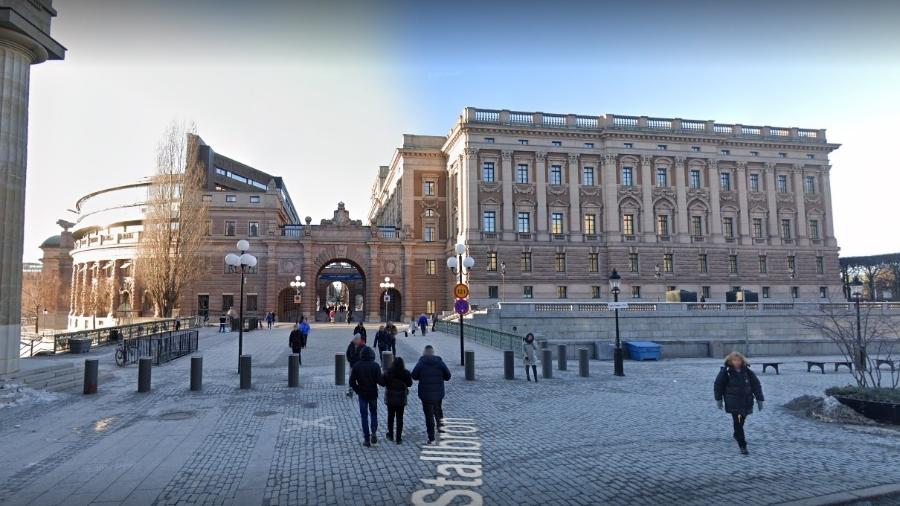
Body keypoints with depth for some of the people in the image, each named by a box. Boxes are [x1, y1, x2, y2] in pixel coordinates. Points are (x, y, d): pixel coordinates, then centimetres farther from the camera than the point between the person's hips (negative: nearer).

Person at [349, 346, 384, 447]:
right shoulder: (375, 366, -11)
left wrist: (357, 390, 7)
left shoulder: (356, 366, -6)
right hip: (373, 393, 0)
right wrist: (384, 382, 6)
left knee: (364, 416, 9)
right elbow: (380, 381, -15)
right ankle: (373, 432, -3)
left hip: (362, 394, 0)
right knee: (373, 413, 17)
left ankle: (367, 439, 9)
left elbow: (352, 382, -6)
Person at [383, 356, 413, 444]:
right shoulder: (406, 373, -15)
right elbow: (409, 384, -2)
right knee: (399, 418, 9)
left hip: (390, 399, 0)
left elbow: (383, 383, -8)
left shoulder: (388, 373, -16)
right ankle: (398, 438, 10)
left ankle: (390, 435, 32)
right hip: (401, 400, 0)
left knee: (390, 417, 18)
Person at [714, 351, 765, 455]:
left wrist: (760, 399, 3)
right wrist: (718, 400, -1)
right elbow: (718, 385, -1)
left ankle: (737, 435, 41)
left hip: (746, 402, 3)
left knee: (741, 422, 14)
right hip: (733, 403, -3)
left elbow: (756, 385, 6)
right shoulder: (725, 372, -7)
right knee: (738, 423, -9)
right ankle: (742, 445, -4)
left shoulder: (747, 371, 1)